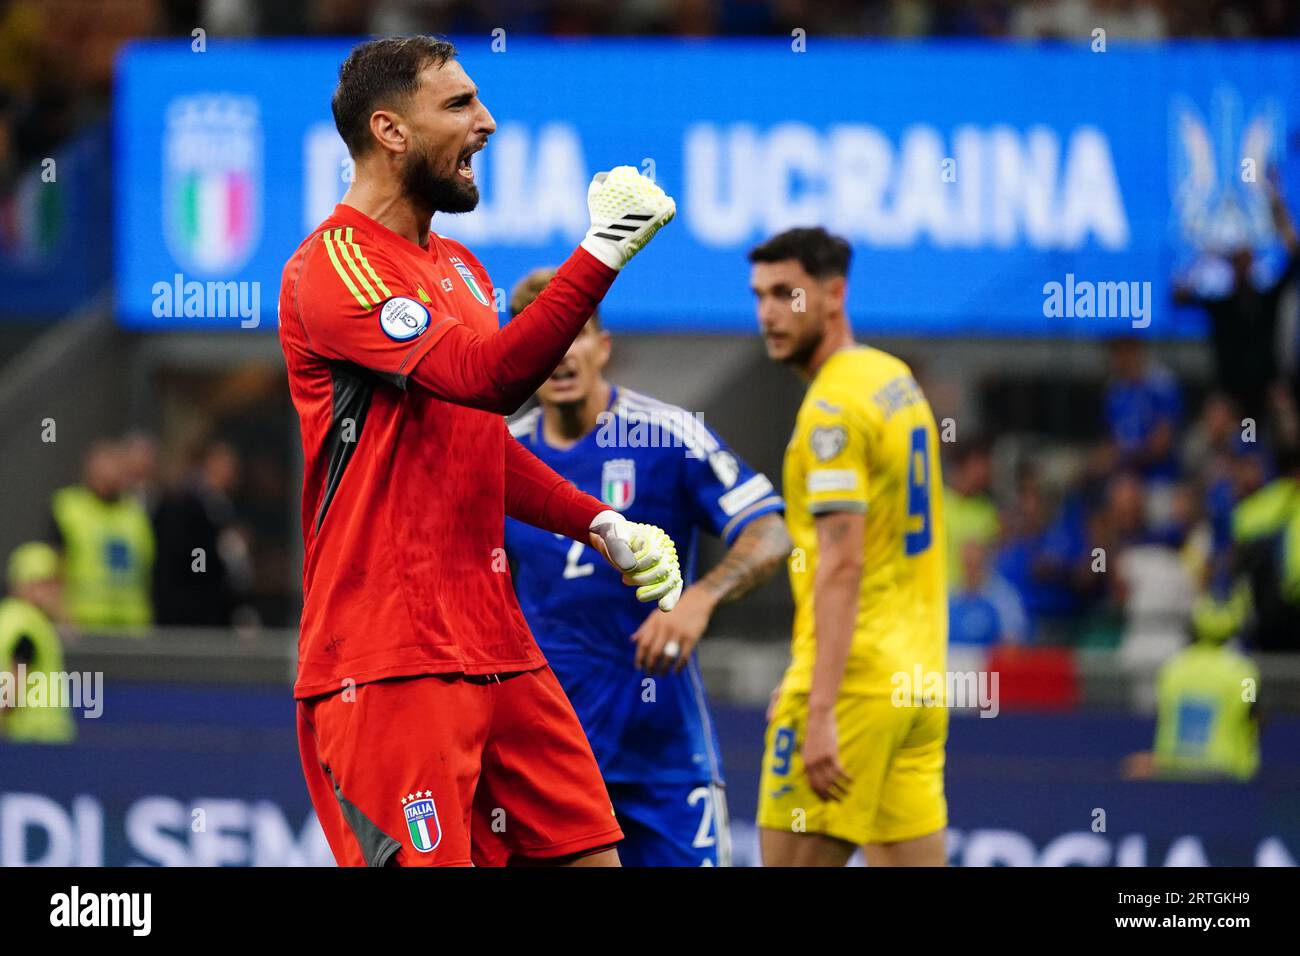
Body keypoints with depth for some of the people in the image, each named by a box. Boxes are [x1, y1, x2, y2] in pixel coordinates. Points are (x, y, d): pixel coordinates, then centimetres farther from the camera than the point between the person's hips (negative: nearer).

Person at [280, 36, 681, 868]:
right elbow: (486, 378, -25)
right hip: (389, 666, -9)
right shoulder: (335, 266, -12)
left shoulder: (459, 268, 19)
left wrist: (603, 527, 13)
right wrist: (602, 253, -27)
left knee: (588, 858, 4)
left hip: (497, 646, 9)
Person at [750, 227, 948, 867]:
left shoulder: (834, 407, -13)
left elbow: (841, 566, -20)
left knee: (793, 857, -5)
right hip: (917, 680, 9)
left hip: (855, 683, -9)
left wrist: (821, 712, -24)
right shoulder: (897, 381, 15)